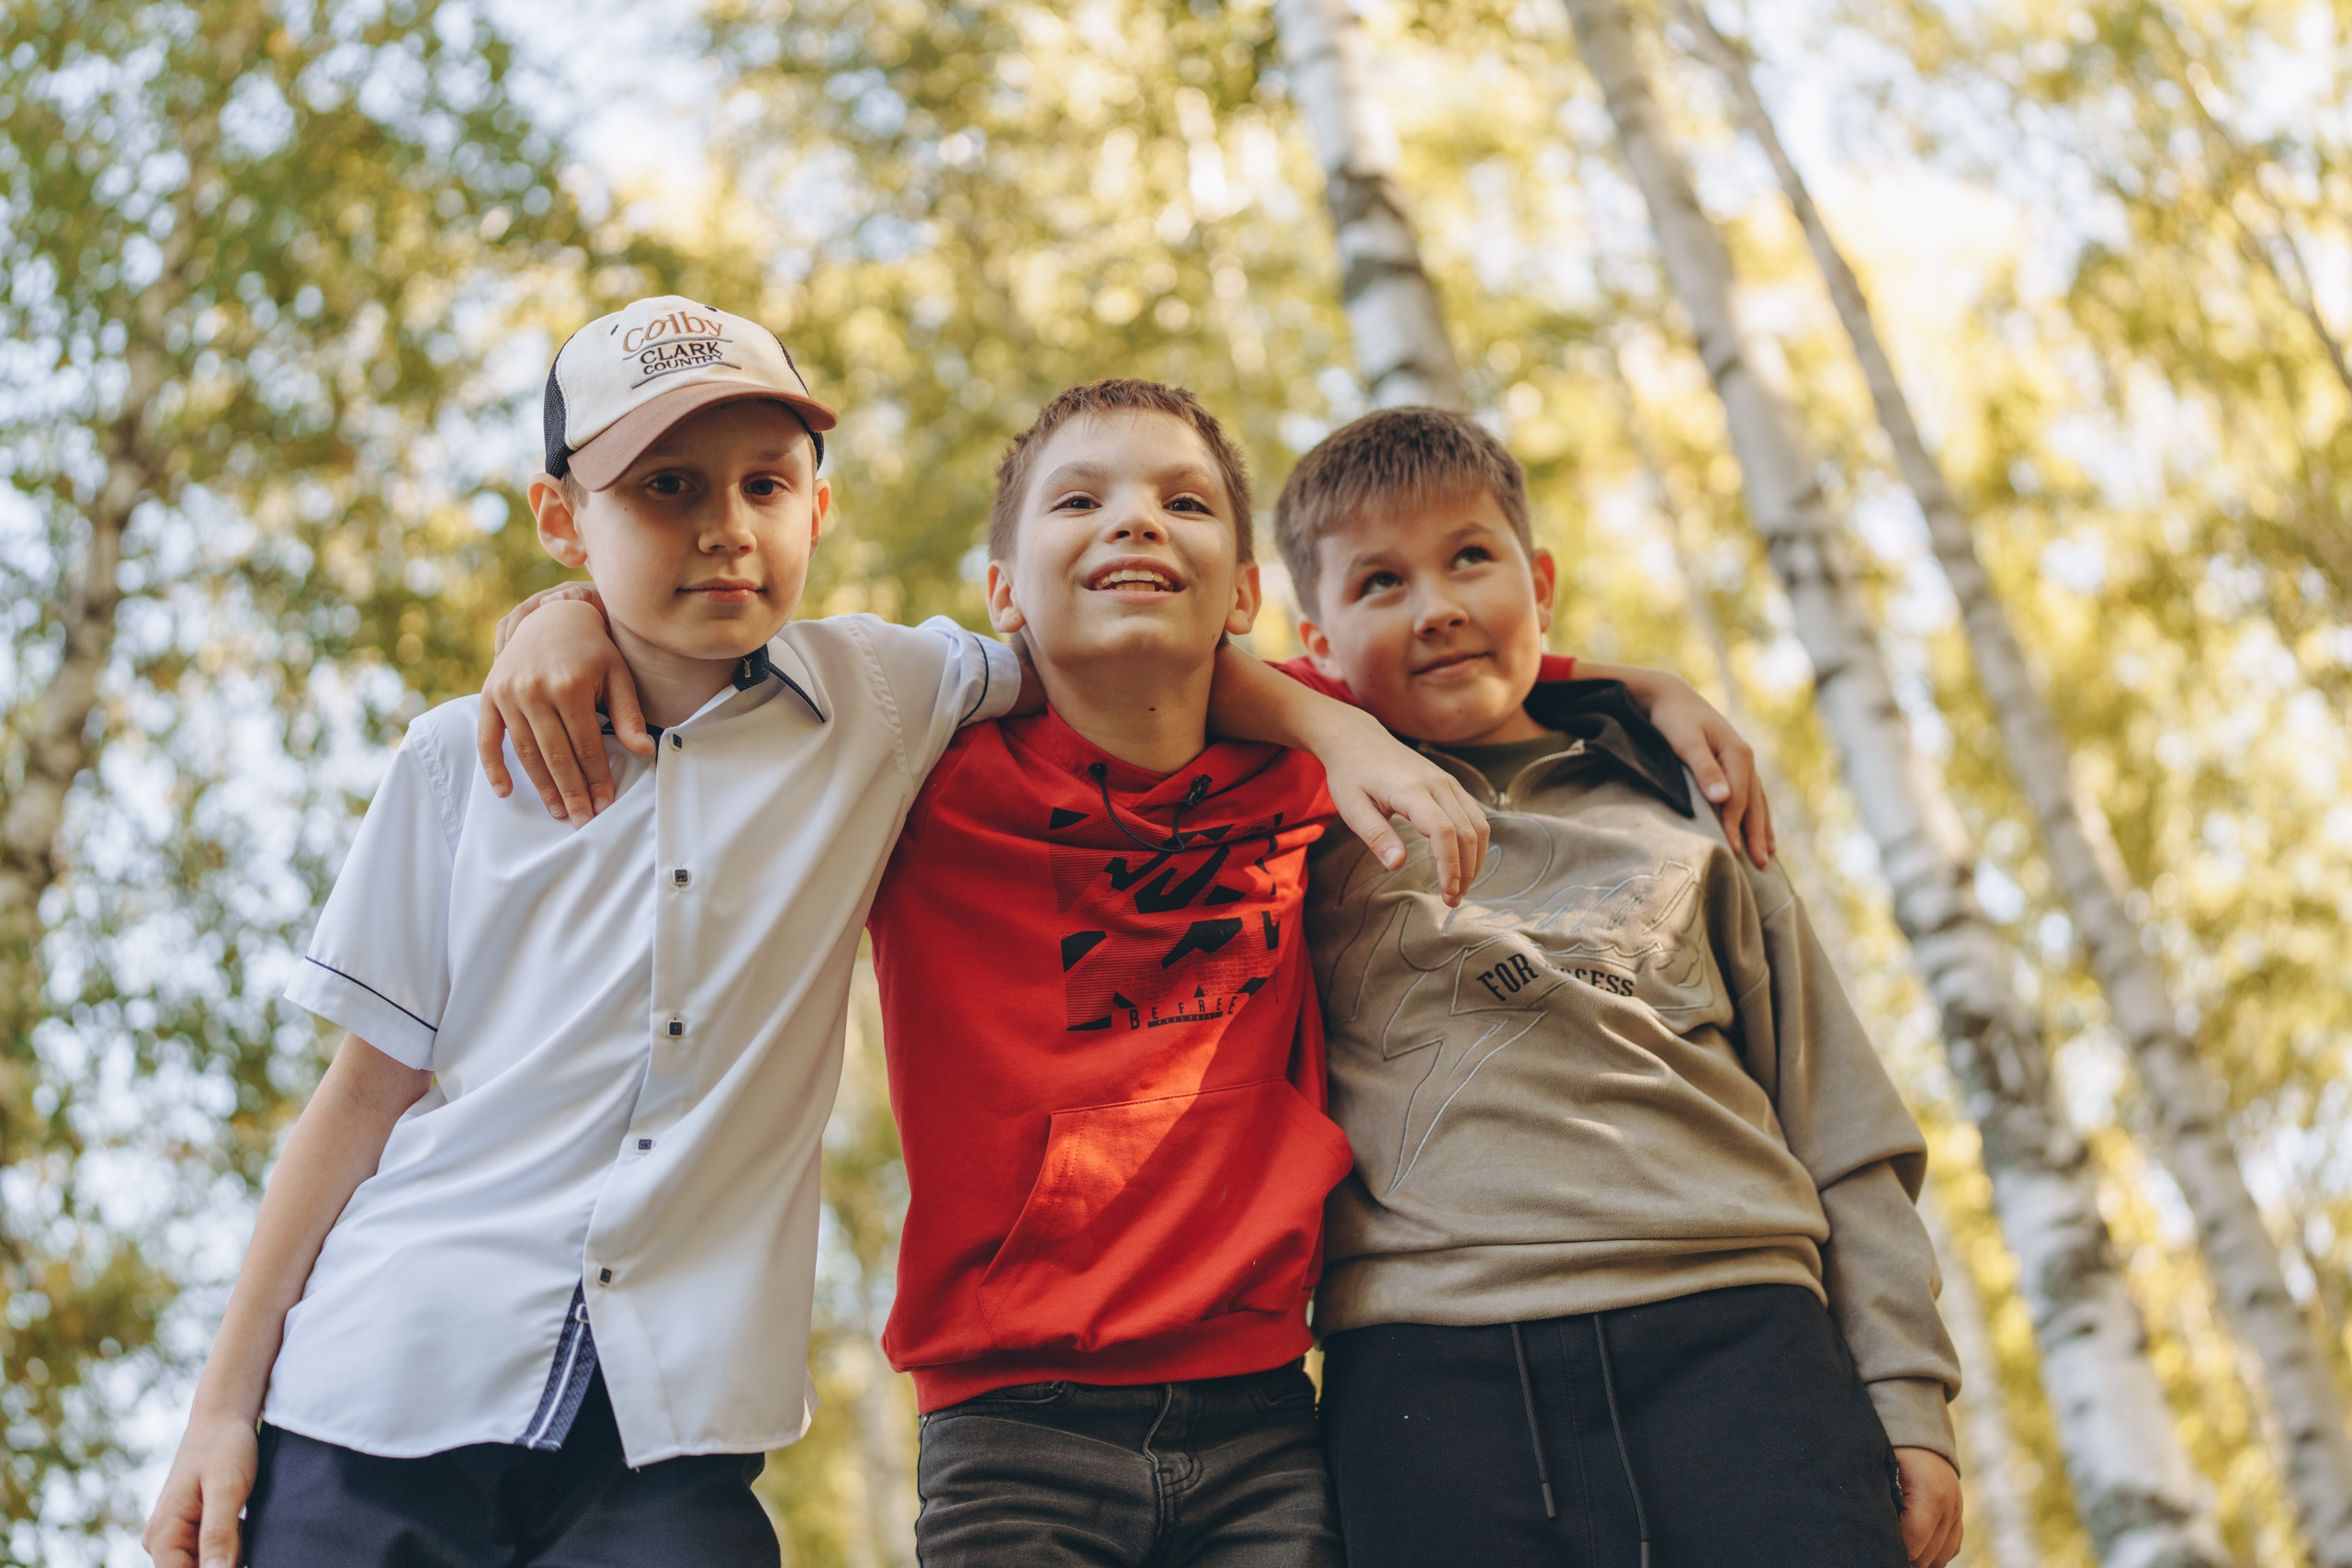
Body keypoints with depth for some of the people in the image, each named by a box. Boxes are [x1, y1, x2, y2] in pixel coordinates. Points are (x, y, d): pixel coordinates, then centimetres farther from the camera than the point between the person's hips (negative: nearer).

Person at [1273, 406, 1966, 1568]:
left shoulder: (1676, 819, 22)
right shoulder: (1309, 836, 18)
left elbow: (1842, 1134, 19)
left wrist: (1907, 1400, 10)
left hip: (1730, 1339, 2)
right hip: (1429, 1372, -1)